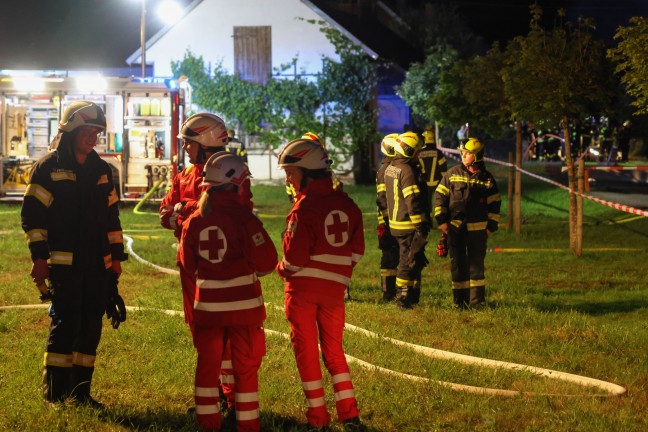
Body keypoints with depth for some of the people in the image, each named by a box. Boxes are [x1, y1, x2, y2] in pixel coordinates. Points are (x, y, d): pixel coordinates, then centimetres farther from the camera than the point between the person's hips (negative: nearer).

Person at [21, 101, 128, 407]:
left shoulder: (101, 170, 15)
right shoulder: (49, 167, -3)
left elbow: (111, 216, 20)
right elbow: (32, 215, -6)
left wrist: (116, 256, 15)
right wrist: (39, 257, -11)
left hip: (97, 265, 6)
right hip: (63, 263, -6)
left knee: (90, 327, 6)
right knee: (65, 324, -10)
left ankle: (80, 391, 15)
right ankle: (55, 393, -1)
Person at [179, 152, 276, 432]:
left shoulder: (194, 221, 0)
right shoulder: (243, 218, -16)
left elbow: (188, 265, 10)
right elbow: (266, 261, -16)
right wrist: (251, 270, 6)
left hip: (208, 303, 4)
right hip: (244, 302, -4)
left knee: (208, 362, 14)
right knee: (245, 366, 7)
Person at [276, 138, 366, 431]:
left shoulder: (305, 207, -15)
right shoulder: (347, 204, 4)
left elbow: (295, 257, -16)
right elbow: (357, 252, 7)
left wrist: (282, 269, 3)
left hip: (302, 286, -5)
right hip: (335, 287, 5)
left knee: (306, 350, 7)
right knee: (333, 349, 16)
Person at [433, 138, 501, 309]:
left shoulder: (487, 179, 2)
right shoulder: (453, 174, 2)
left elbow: (494, 204, 7)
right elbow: (440, 195, 4)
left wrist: (491, 226, 1)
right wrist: (441, 220, -3)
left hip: (477, 229, -1)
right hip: (455, 228, 1)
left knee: (476, 264, 3)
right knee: (458, 264, 6)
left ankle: (477, 300, 10)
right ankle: (460, 301, 12)